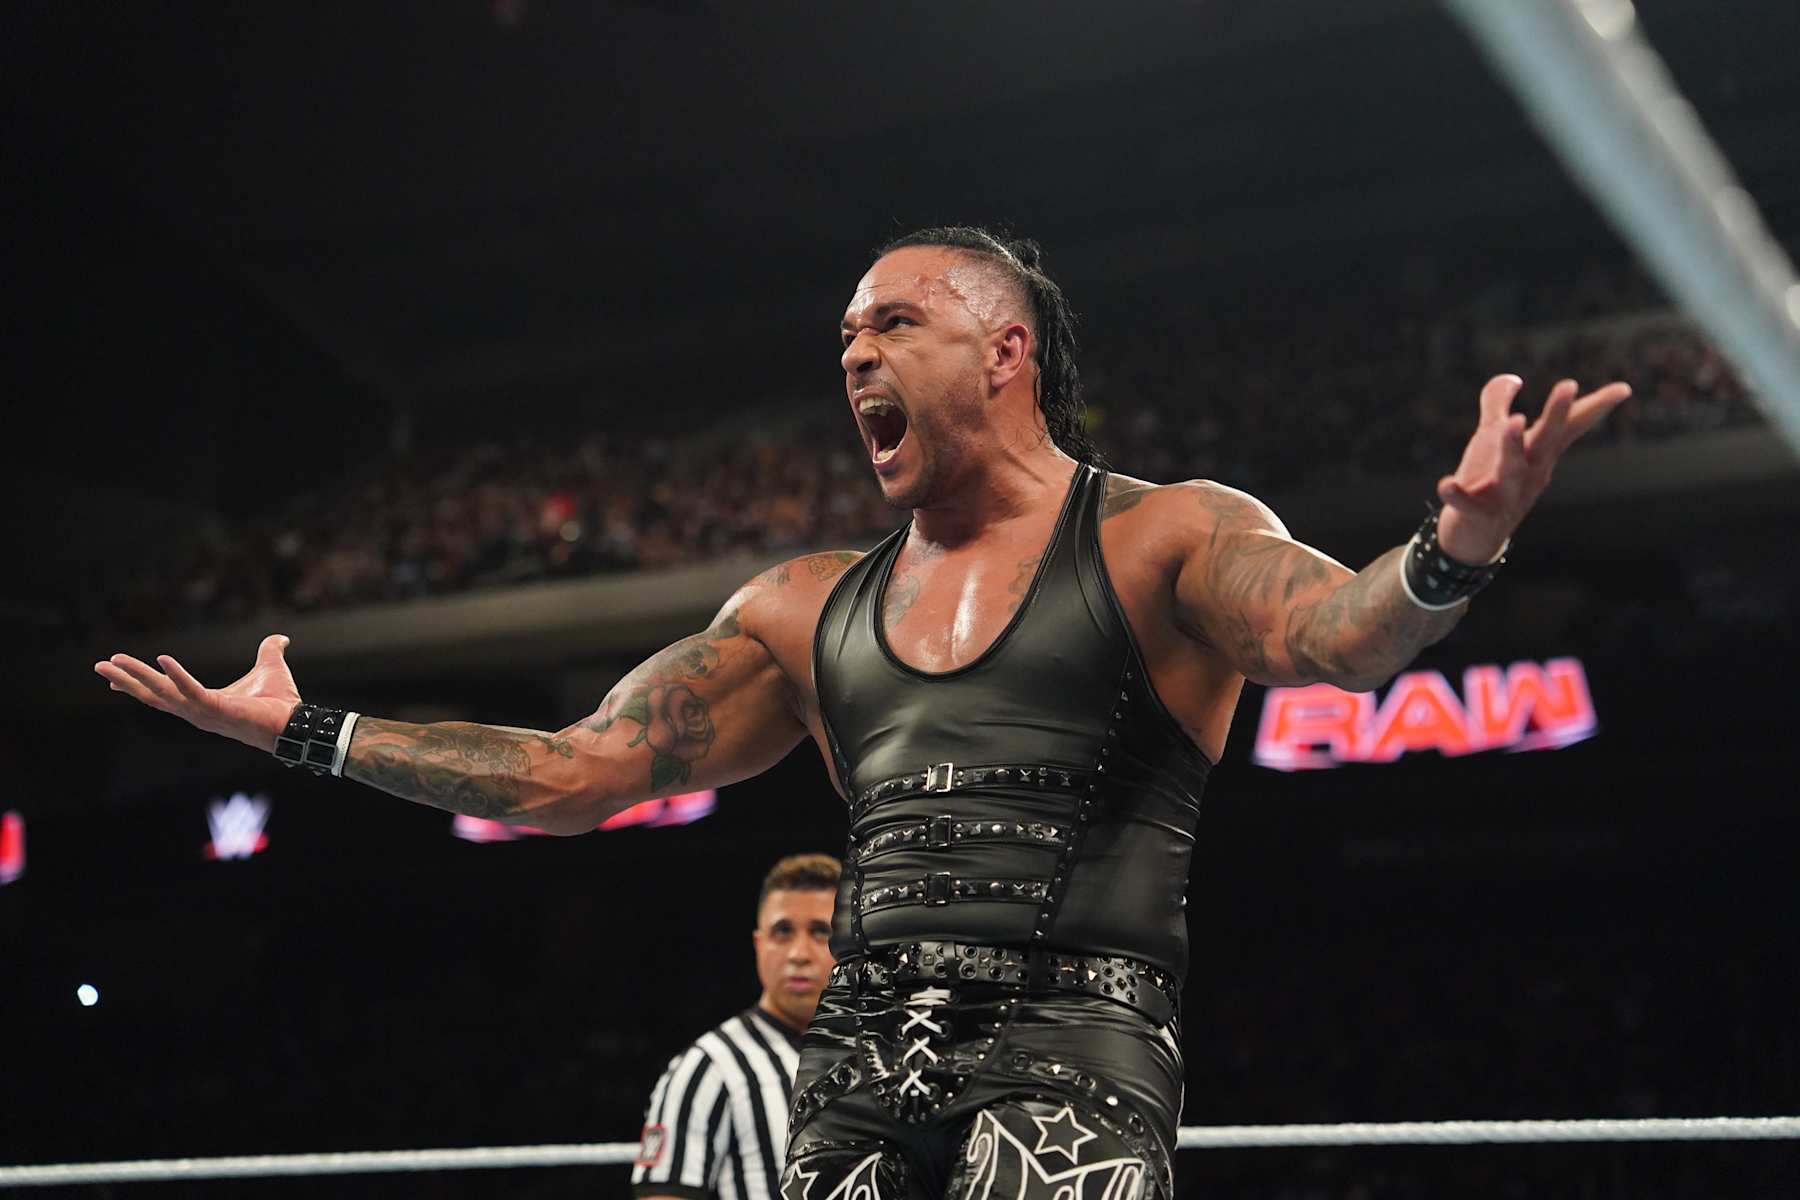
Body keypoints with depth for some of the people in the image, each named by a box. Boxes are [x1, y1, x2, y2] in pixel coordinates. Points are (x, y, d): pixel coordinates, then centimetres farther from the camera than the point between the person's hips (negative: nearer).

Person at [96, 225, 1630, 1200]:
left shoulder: (1161, 538, 5)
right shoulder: (806, 608, 20)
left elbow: (1332, 629, -15)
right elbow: (579, 768, 20)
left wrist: (1448, 554, -39)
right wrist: (300, 730, 17)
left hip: (1069, 1050, -5)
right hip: (856, 1070, 5)